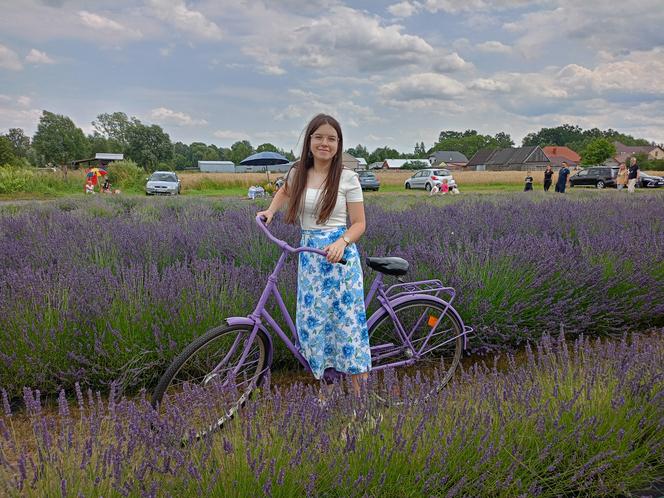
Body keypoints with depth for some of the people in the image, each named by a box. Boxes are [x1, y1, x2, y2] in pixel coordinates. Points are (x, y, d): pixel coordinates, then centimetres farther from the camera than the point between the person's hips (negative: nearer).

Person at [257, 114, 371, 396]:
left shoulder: (347, 178, -4)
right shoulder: (297, 173, 6)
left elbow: (359, 223, -3)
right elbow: (285, 191, 30)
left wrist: (341, 242, -21)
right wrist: (270, 210, 14)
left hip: (339, 254, -4)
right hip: (309, 255, 4)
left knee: (346, 317, -1)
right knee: (310, 320, 6)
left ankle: (359, 390, 12)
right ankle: (320, 381, 23)